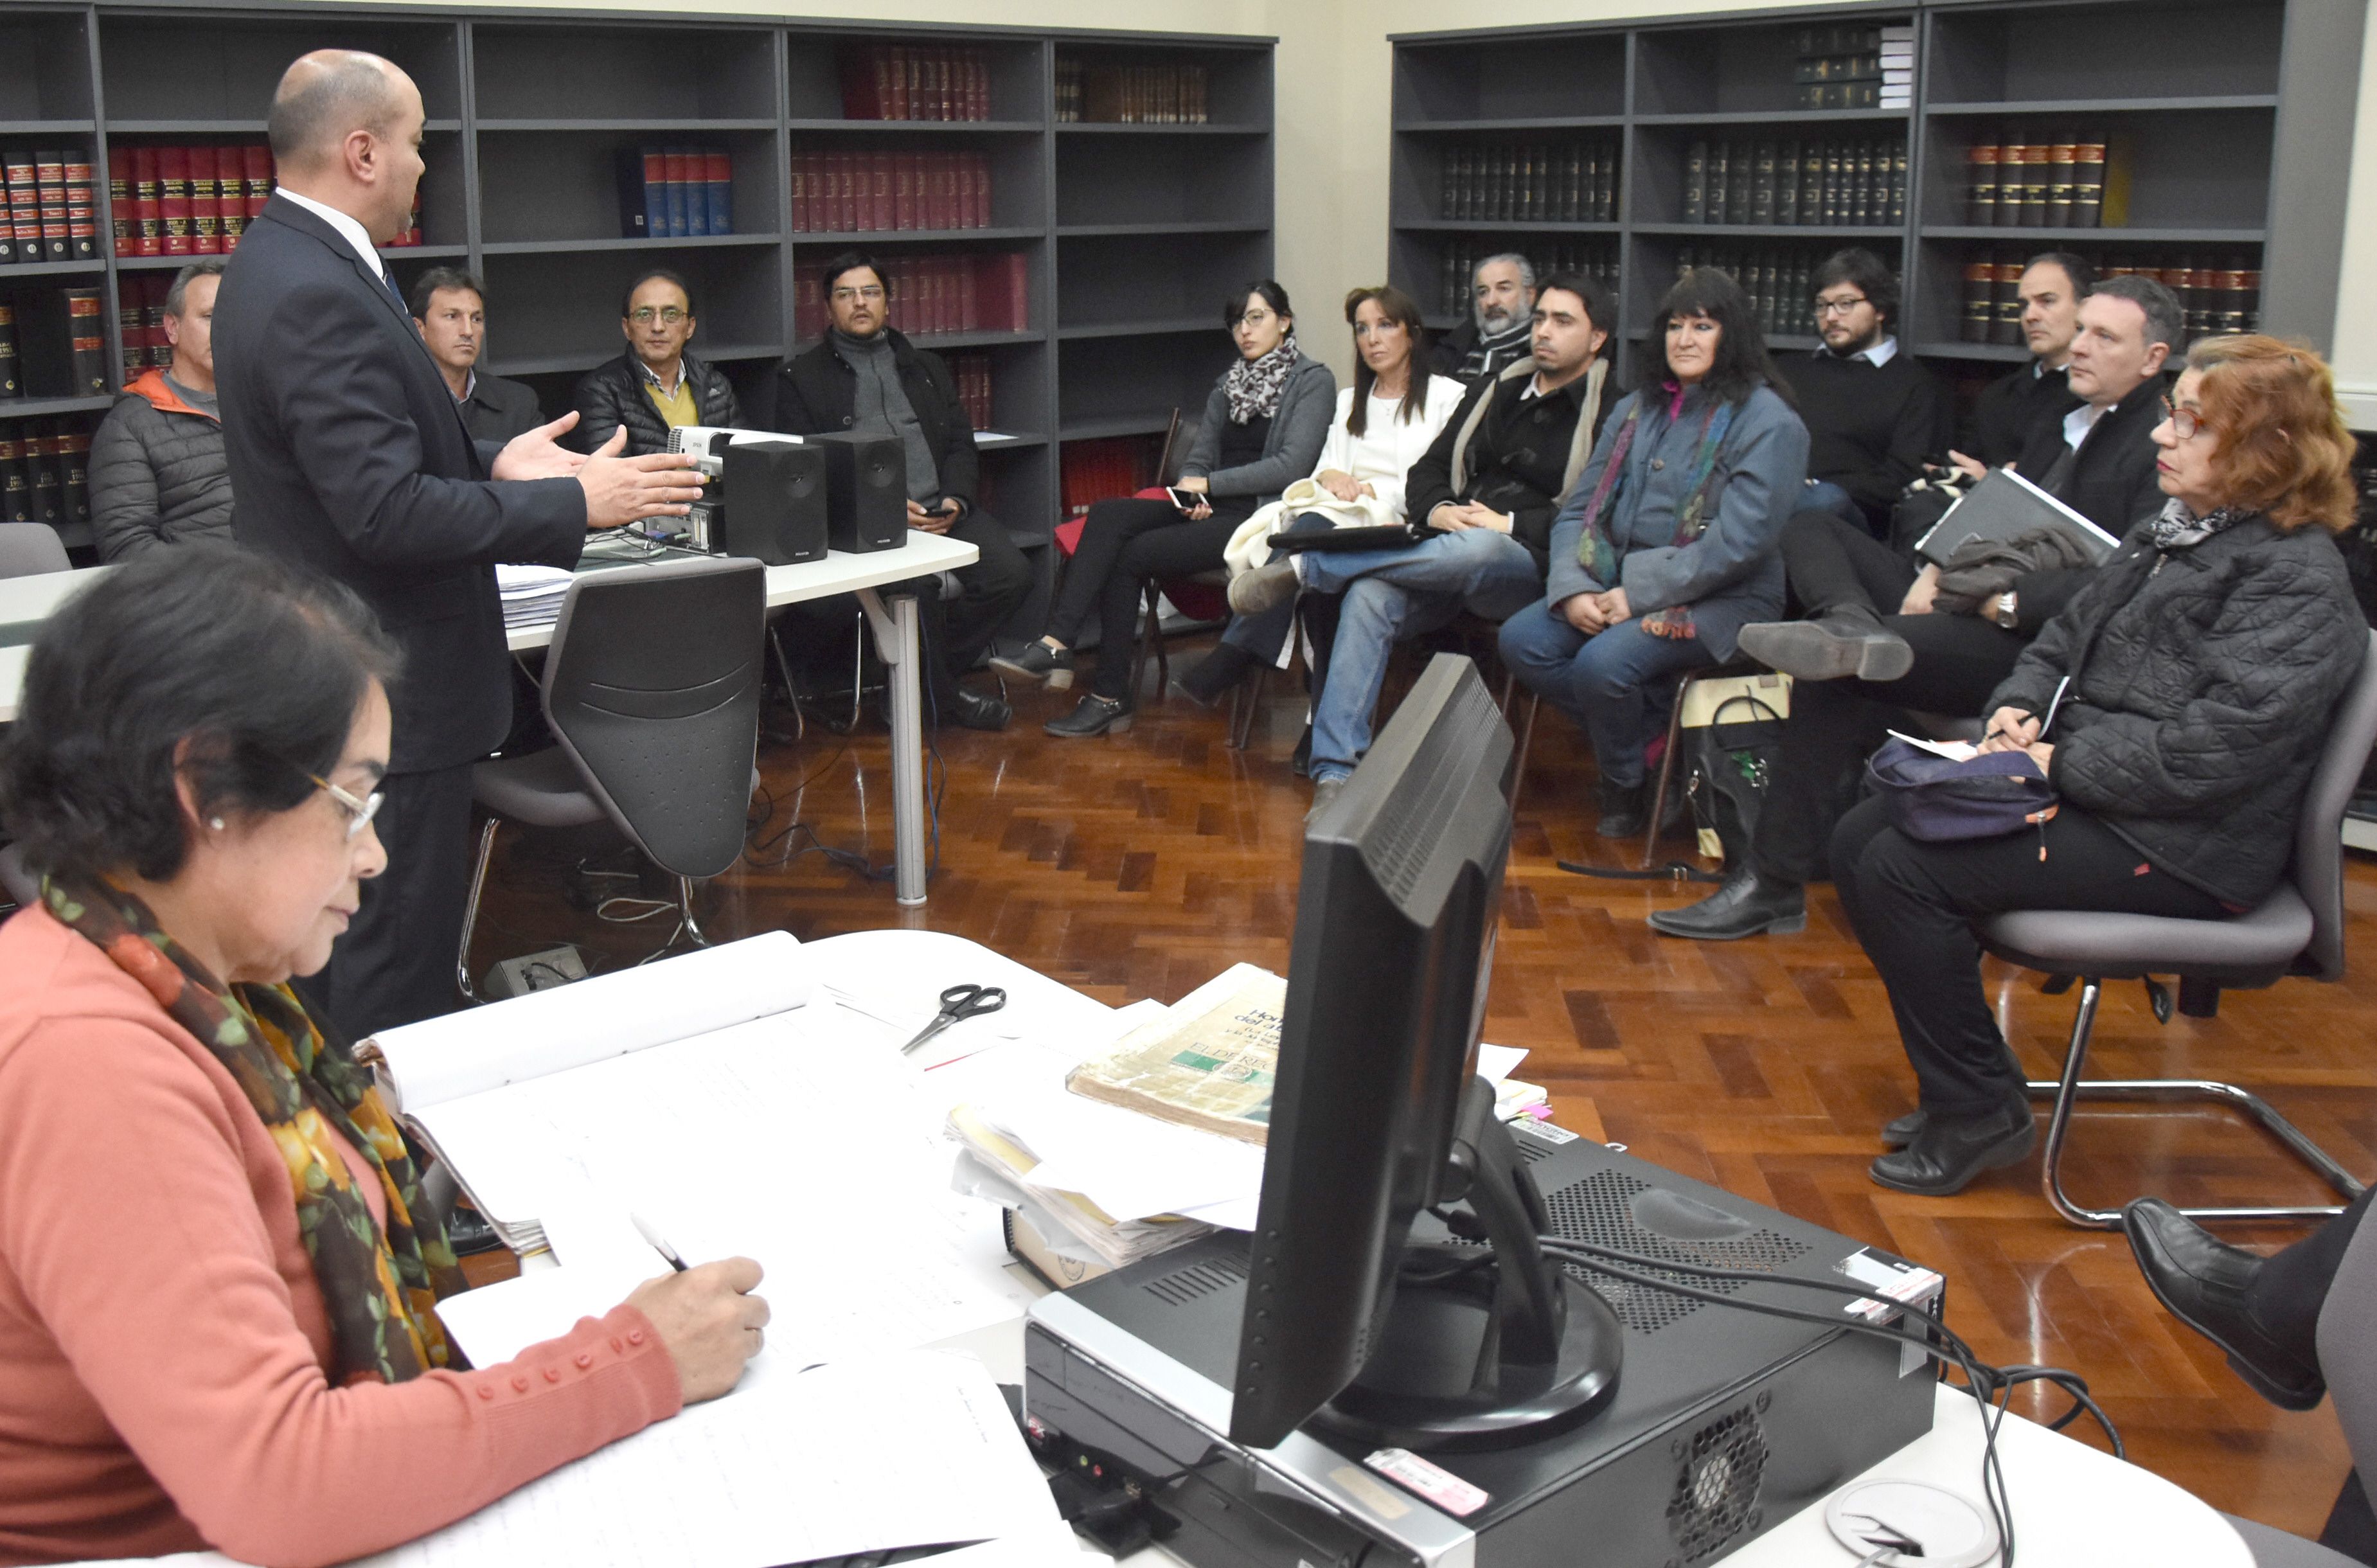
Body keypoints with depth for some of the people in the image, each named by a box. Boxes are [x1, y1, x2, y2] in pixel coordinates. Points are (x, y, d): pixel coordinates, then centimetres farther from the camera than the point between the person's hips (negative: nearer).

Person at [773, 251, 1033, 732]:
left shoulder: (928, 368, 25)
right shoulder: (802, 379, 12)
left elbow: (961, 445, 19)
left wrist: (955, 500, -3)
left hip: (941, 509, 4)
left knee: (1012, 574, -22)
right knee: (916, 584, -35)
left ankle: (935, 676, -3)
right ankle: (942, 695, -10)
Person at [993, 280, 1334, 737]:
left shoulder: (1313, 381, 0)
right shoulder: (1229, 385, 22)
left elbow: (1291, 466, -11)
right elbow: (1198, 459, 19)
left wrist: (1209, 485, -9)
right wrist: (1194, 495, -5)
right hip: (1211, 511, 7)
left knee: (1133, 553, -22)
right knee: (1108, 515, -20)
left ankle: (1110, 696, -14)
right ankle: (1056, 645, -31)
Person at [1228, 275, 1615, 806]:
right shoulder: (1498, 390, 23)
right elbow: (1426, 470, 21)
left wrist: (1510, 525, -16)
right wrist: (1438, 509, -2)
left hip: (1529, 567, -5)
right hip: (1448, 558, 5)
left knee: (1477, 549, -41)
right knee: (1369, 595, -28)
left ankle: (1304, 568, -27)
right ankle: (1335, 773, -32)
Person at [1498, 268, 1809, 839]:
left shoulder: (1768, 422, -6)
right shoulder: (1636, 410, 16)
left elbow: (1740, 540, -17)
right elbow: (1580, 507, 11)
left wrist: (1638, 595, -19)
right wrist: (1573, 589, -9)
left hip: (1715, 600, -7)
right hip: (1617, 583, 7)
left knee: (1602, 663, -31)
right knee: (1521, 640, -16)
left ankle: (1624, 785, -2)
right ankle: (1646, 736, -4)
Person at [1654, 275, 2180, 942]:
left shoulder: (2164, 447, -7)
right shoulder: (2063, 419, 22)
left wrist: (2007, 599, -23)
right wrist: (1938, 568, 2)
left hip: (2037, 644, -10)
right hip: (1963, 600, 10)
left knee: (1833, 679, -27)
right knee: (1809, 531, 6)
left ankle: (1773, 885, -18)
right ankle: (1855, 630, -29)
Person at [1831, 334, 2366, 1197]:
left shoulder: (2297, 582, -17)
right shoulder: (2170, 533, 12)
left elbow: (2208, 752, -26)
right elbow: (2064, 639, 20)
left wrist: (2062, 765, -18)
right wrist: (2019, 709, -1)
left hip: (2180, 851, -10)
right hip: (2081, 790, 10)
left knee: (1904, 872, -22)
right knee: (1858, 841, 2)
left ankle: (1980, 1111, -6)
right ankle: (1959, 1077, 10)